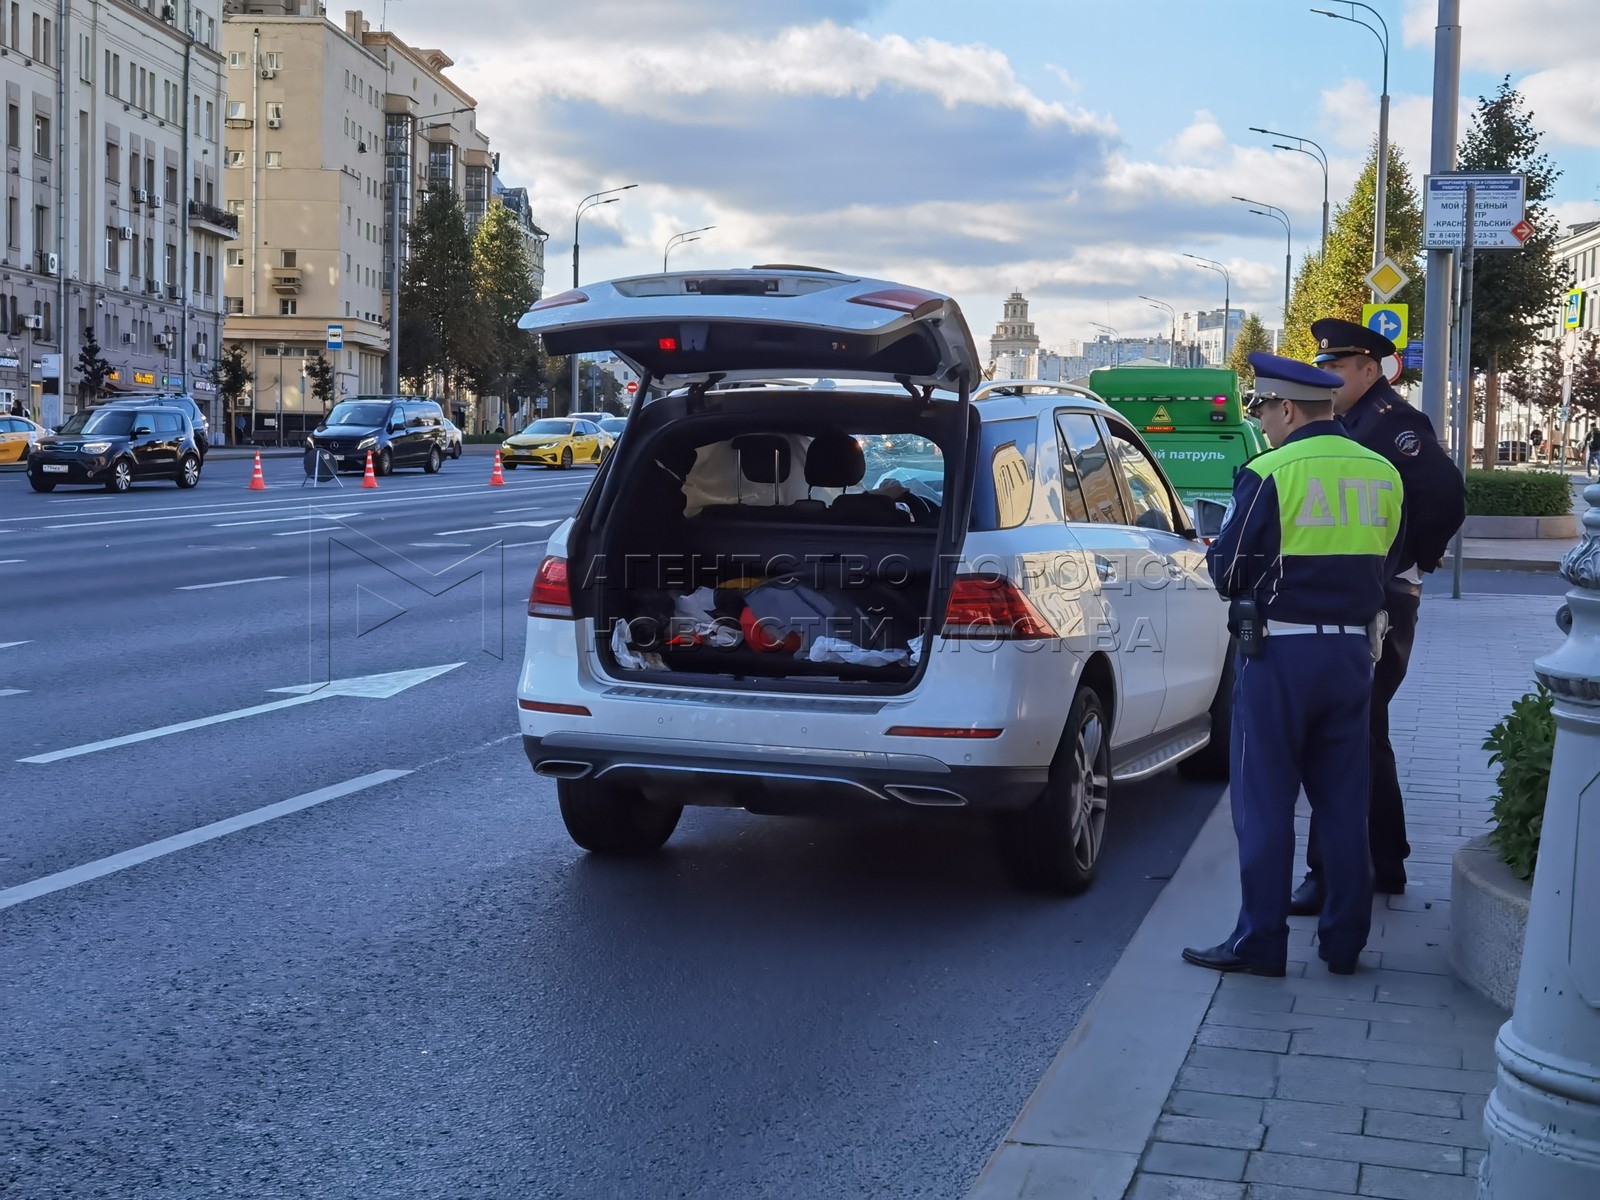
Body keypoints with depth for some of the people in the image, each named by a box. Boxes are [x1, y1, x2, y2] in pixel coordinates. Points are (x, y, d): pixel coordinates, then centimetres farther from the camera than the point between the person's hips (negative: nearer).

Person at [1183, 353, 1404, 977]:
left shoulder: (1270, 474, -13)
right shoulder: (1383, 475, 6)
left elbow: (1226, 571, -9)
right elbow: (1385, 566, 15)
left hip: (1279, 651, -6)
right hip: (1353, 649, 6)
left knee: (1265, 802, 3)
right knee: (1344, 802, 13)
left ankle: (1261, 941, 7)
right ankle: (1345, 941, 19)